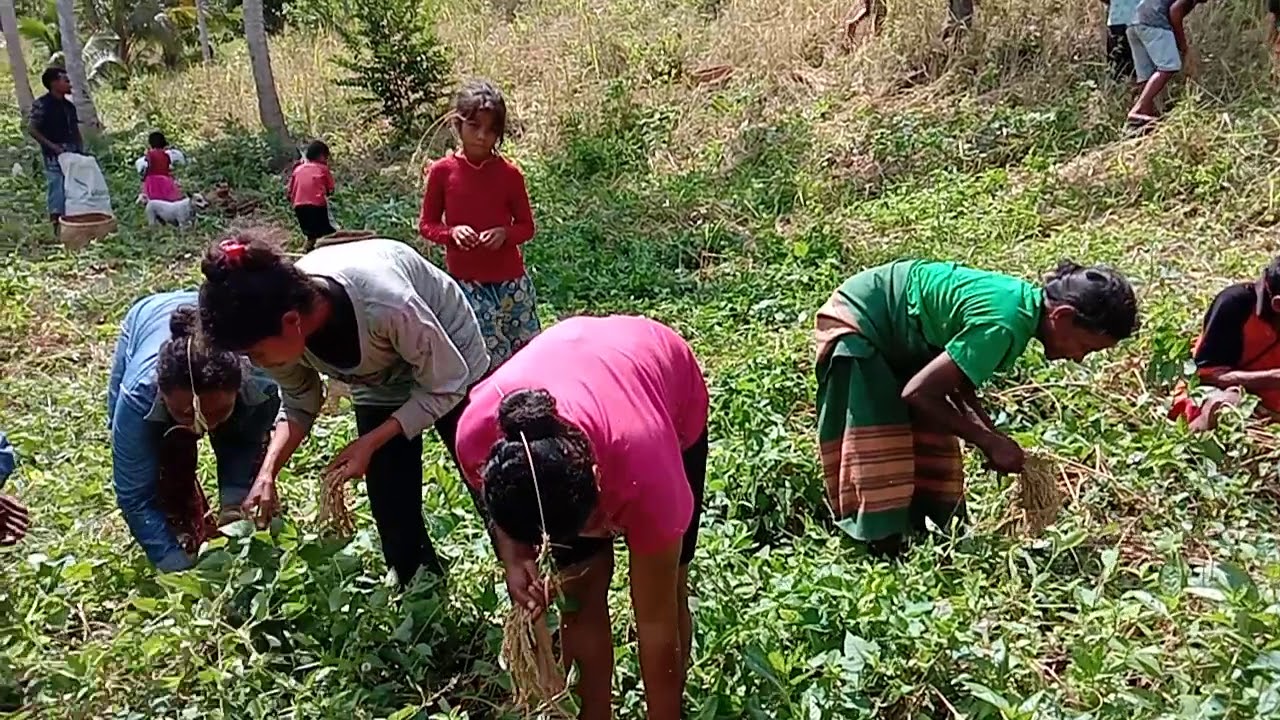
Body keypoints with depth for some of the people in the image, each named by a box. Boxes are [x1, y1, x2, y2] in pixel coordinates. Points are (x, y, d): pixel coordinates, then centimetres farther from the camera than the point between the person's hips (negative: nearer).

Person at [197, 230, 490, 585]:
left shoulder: (382, 303, -43)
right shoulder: (284, 334, -26)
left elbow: (445, 386, -26)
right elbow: (299, 406, -5)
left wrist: (371, 443, -29)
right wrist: (268, 473, -19)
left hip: (449, 366, -4)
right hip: (379, 386, 4)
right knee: (396, 523, 3)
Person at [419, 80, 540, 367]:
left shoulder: (510, 173, -1)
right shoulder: (442, 171, -2)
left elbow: (526, 226, 7)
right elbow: (427, 224, 6)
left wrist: (504, 233, -15)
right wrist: (452, 232, -15)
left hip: (510, 281, 2)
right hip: (464, 282, -1)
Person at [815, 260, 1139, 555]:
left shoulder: (1027, 302, -5)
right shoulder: (1002, 324, -33)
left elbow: (959, 381, 4)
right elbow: (917, 393, -29)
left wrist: (994, 435, -9)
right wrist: (988, 440, -19)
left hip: (903, 337, 9)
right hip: (856, 323, -9)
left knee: (936, 451, 7)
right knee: (876, 458, -13)